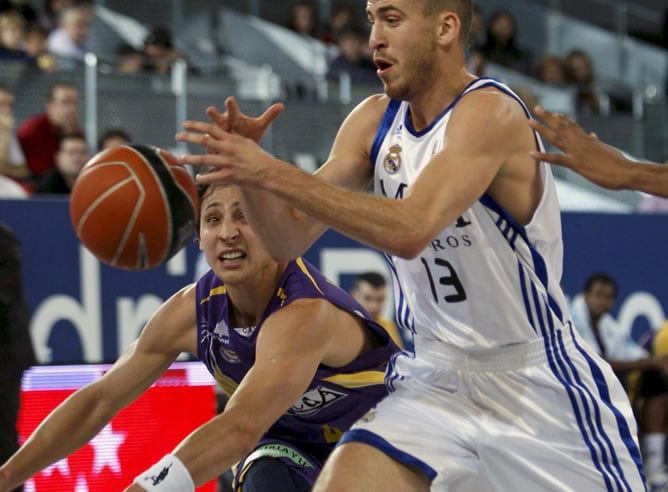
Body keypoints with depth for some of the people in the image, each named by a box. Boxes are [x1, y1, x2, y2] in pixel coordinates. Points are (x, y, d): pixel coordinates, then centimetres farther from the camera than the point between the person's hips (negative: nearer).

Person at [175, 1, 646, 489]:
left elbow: (410, 232, -34)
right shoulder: (374, 121, 2)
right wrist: (248, 165, -17)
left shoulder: (490, 112, -20)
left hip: (535, 385, -6)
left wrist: (275, 173, -34)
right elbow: (290, 238, 2)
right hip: (436, 378, 6)